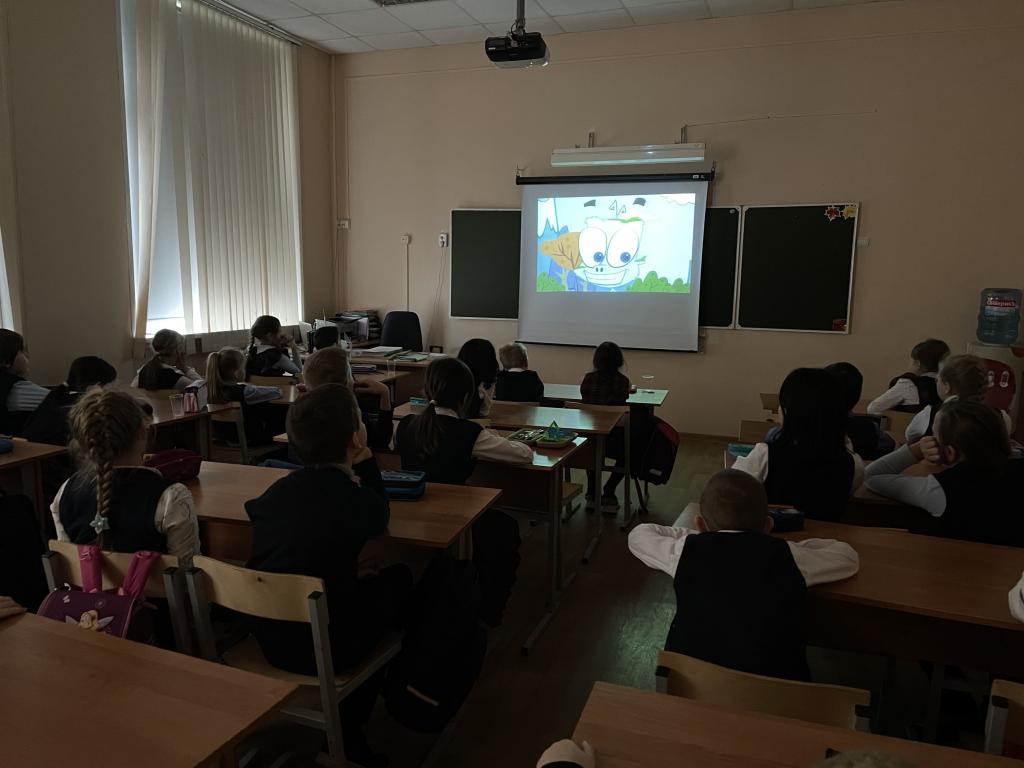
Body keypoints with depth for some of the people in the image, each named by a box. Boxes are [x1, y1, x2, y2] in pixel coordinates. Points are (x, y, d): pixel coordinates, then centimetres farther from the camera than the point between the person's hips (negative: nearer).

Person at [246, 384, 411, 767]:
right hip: (323, 648, -6)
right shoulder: (360, 501, -15)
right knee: (397, 577, 16)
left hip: (268, 636, 6)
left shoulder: (280, 488, -1)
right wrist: (364, 458, 9)